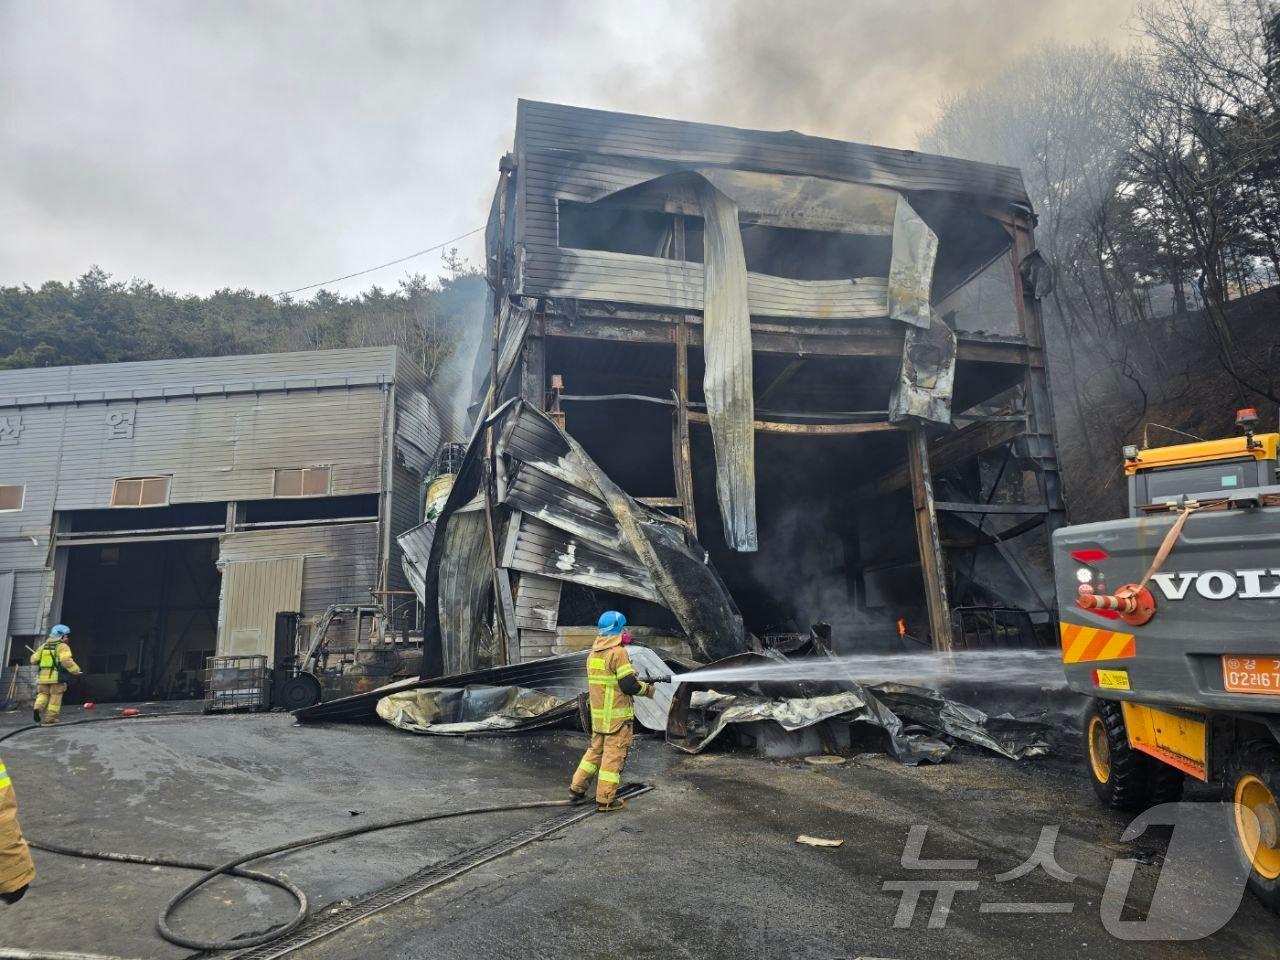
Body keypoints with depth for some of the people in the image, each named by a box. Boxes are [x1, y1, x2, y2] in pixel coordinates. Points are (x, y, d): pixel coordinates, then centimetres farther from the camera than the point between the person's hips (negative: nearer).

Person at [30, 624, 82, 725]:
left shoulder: (43, 646, 13)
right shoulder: (62, 646, -6)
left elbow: (34, 660, 13)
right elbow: (66, 660, -20)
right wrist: (75, 670, -12)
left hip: (42, 675, 5)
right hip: (56, 676, -5)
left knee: (43, 694, 18)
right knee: (55, 697, 4)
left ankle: (38, 708, -8)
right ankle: (50, 717, 3)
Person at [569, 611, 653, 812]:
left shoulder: (593, 653, 10)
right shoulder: (618, 652, -16)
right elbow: (629, 684, -18)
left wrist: (639, 682, 17)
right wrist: (647, 689, 1)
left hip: (598, 713, 8)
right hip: (617, 715, -8)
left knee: (596, 749, 20)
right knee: (614, 754, 1)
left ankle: (577, 788, 22)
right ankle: (605, 799, 5)